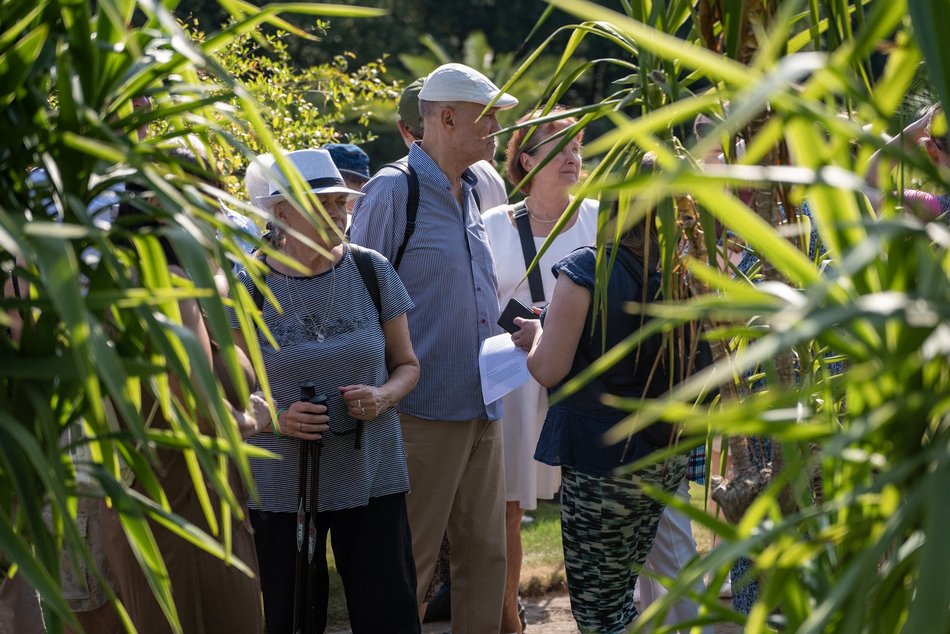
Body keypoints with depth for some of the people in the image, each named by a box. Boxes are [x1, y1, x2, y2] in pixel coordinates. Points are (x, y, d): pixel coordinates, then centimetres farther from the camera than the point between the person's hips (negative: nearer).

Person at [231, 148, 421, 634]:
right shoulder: (249, 288, -3)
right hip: (282, 481, -1)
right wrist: (275, 417, -16)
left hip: (372, 476, 1)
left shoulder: (372, 273, 1)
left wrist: (384, 396, -11)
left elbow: (407, 365, 11)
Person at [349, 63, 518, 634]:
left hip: (482, 409, 8)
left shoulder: (469, 191, 14)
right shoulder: (394, 190, -9)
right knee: (409, 563, -1)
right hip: (425, 413, -8)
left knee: (486, 552, 10)